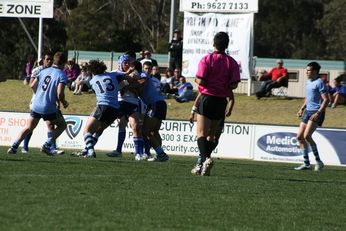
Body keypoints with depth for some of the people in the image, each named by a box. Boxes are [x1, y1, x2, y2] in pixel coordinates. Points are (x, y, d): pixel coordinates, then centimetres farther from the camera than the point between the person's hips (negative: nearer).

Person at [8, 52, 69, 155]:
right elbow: (59, 93, -17)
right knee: (62, 125, 15)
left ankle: (14, 146, 2)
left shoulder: (44, 71, 10)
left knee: (29, 128, 17)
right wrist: (64, 103, 3)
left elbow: (32, 86, 13)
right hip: (49, 108, -5)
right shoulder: (62, 75, -7)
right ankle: (47, 146, 3)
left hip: (36, 105, 5)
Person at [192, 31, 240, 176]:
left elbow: (200, 81, -15)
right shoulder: (232, 62, 0)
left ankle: (205, 158, -29)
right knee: (212, 134, 15)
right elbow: (234, 85, -5)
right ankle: (203, 166, 15)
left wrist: (197, 79, 7)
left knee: (201, 133, -5)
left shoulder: (206, 60, -9)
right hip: (221, 101, 4)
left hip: (207, 98, -4)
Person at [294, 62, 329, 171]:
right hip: (308, 111, 9)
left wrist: (318, 113, -25)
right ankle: (306, 163, 12)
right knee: (299, 136, 5)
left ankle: (318, 161, -10)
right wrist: (302, 109, 16)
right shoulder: (308, 82, 15)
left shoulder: (319, 83, -12)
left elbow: (326, 99, -17)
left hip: (316, 112, -9)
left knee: (307, 136, -20)